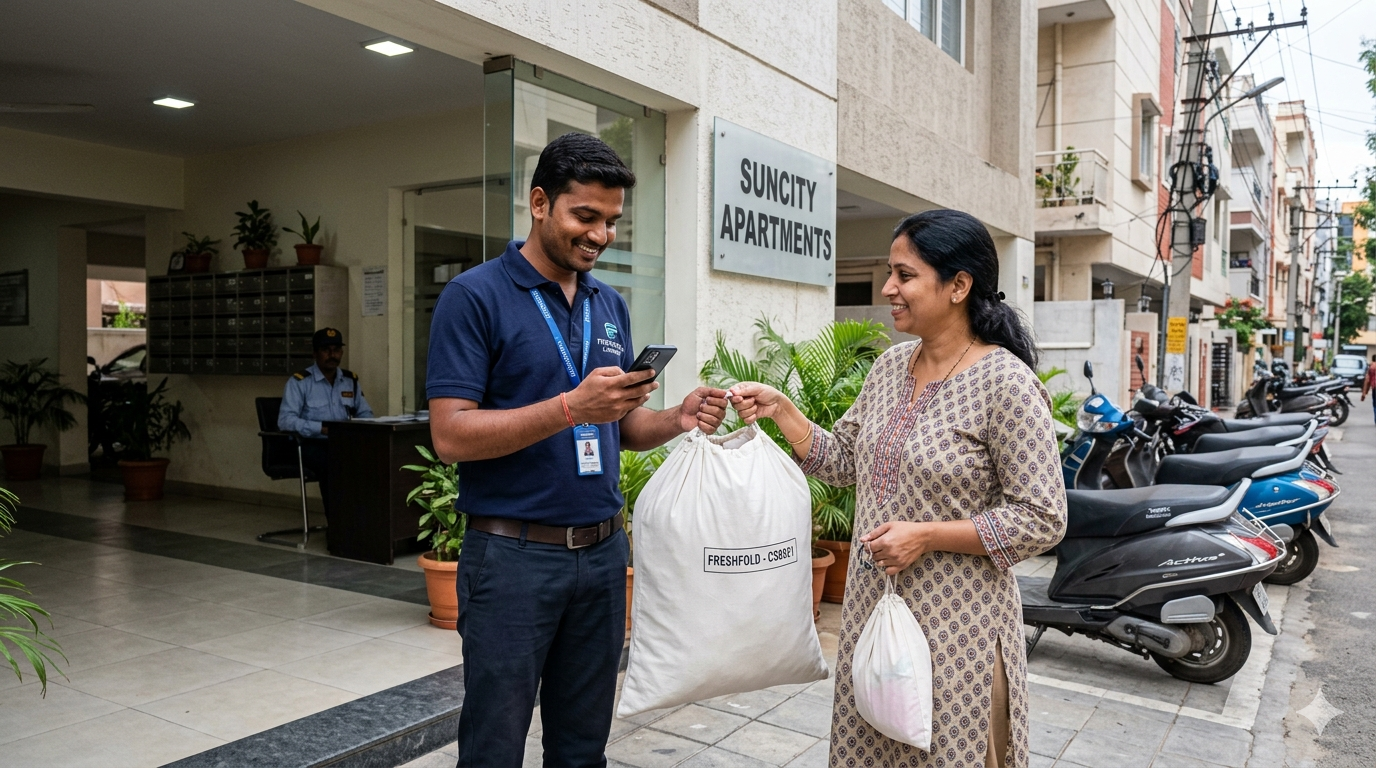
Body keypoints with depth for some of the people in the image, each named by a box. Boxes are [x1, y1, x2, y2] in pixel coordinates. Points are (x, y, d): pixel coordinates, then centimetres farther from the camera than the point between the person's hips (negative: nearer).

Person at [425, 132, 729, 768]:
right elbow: (451, 435, -16)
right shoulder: (475, 297, -9)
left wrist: (677, 420, -6)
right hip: (513, 554, -5)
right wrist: (572, 408, -26)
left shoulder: (611, 305, 10)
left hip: (602, 550, 6)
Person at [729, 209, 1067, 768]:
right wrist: (779, 409, 0)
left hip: (954, 625, -6)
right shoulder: (890, 366, 5)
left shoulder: (1005, 383, -17)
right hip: (872, 611, 7)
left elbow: (1042, 520, -16)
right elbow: (844, 461, 12)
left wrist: (927, 536, -21)